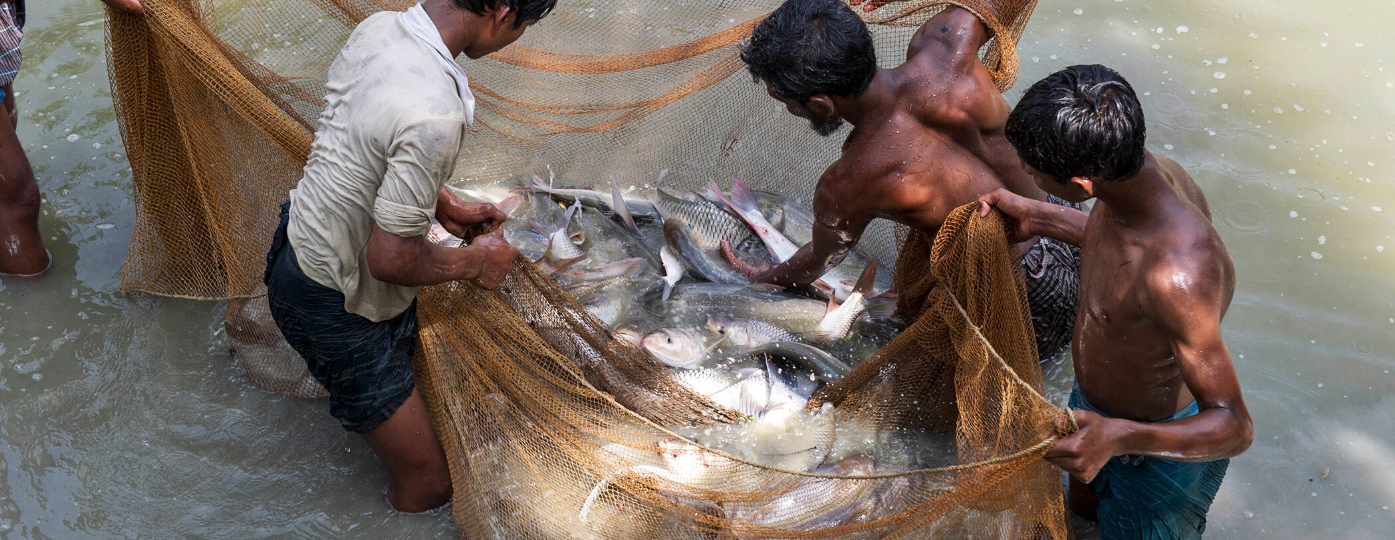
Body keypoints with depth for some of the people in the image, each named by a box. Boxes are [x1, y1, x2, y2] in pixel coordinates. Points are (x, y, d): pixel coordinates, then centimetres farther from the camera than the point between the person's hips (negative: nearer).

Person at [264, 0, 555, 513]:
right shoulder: (435, 115, -36)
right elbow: (390, 258, -29)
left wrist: (444, 205, 12)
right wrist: (475, 262, -11)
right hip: (334, 306, -9)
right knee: (430, 483, 3)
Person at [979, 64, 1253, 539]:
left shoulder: (1177, 277, -45)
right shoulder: (1146, 173, -19)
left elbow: (1233, 427, -38)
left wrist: (1118, 437, -54)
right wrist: (1038, 220, 6)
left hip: (1161, 446, -7)